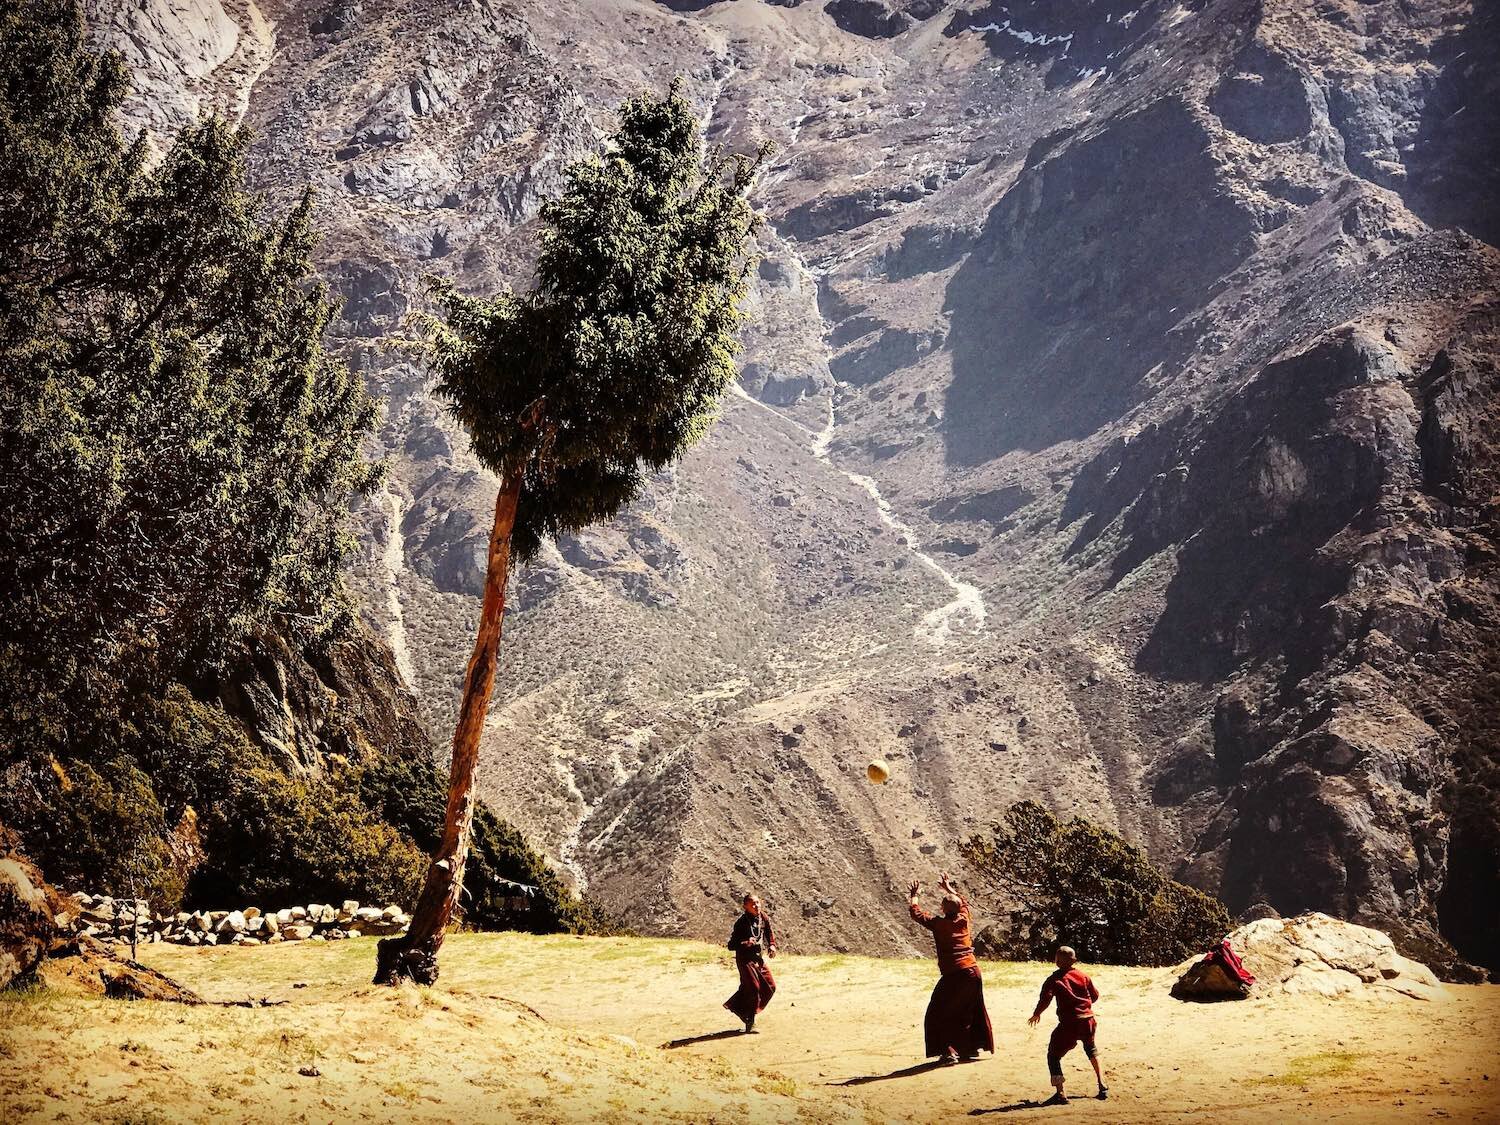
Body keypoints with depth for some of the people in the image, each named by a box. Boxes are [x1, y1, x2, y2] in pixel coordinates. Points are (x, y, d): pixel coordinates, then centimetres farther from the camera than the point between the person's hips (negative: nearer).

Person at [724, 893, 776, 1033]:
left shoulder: (764, 918, 1)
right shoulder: (741, 922, -16)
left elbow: (770, 934, 19)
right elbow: (731, 945, -16)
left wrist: (772, 946, 0)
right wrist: (745, 943, -34)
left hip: (759, 958, 7)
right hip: (745, 959, -7)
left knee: (770, 986, 6)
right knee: (753, 988, -11)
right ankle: (749, 1024, 1)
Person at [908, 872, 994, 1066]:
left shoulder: (939, 923, -8)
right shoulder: (963, 919, 5)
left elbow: (916, 913, 5)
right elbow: (963, 902, 28)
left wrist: (915, 896, 22)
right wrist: (949, 888, 40)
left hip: (954, 975, -6)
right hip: (973, 972, 6)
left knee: (939, 1014, 2)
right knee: (970, 1011, 22)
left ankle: (948, 1051, -10)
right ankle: (972, 1047, 30)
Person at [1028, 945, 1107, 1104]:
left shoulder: (1055, 979, -6)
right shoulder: (1082, 975, 7)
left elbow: (1046, 998, -17)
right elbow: (1095, 995, 16)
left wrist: (1036, 1014, -1)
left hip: (1069, 1024, -5)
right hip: (1088, 1021, 5)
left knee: (1054, 1055, 5)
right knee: (1091, 1049, 33)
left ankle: (1060, 1094, -10)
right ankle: (1102, 1087, 29)